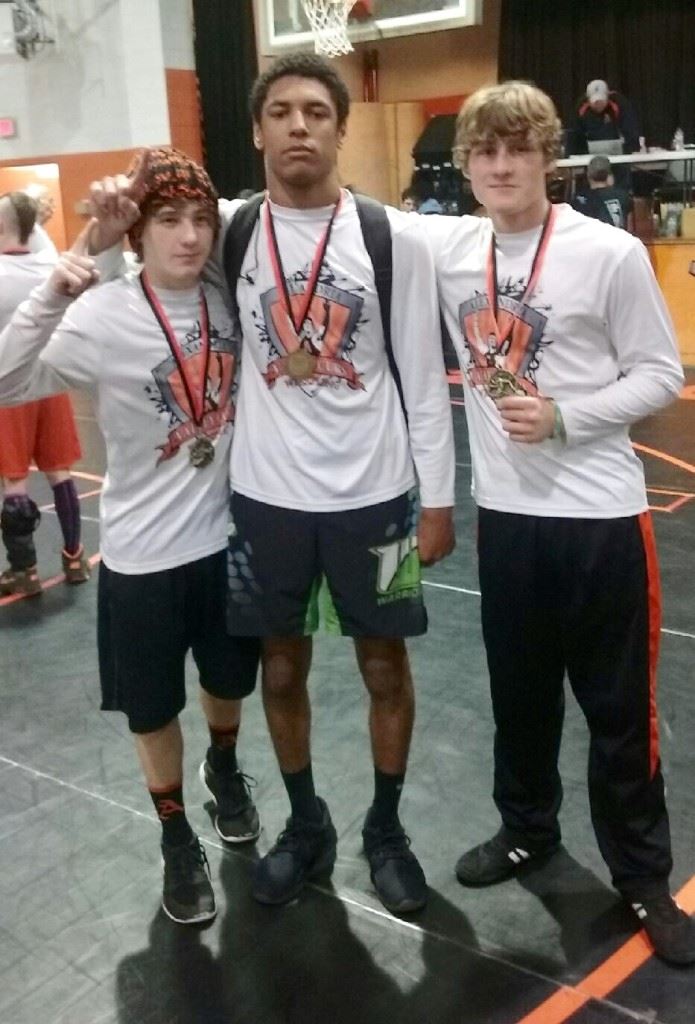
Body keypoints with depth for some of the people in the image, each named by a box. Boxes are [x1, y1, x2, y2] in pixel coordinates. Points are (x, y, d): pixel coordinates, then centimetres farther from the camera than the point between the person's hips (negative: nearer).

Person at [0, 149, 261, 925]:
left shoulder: (226, 302, -5)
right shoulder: (102, 318, -17)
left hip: (225, 535, 4)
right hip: (142, 554, -3)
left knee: (229, 679, 23)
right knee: (154, 709, 13)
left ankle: (224, 769, 55)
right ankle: (177, 839, 38)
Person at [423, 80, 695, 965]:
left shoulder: (611, 254, -10)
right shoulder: (446, 249, 2)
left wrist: (563, 416, -17)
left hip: (600, 513, -4)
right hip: (504, 509, 4)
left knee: (618, 705, 8)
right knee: (519, 689, 19)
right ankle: (528, 827, 42)